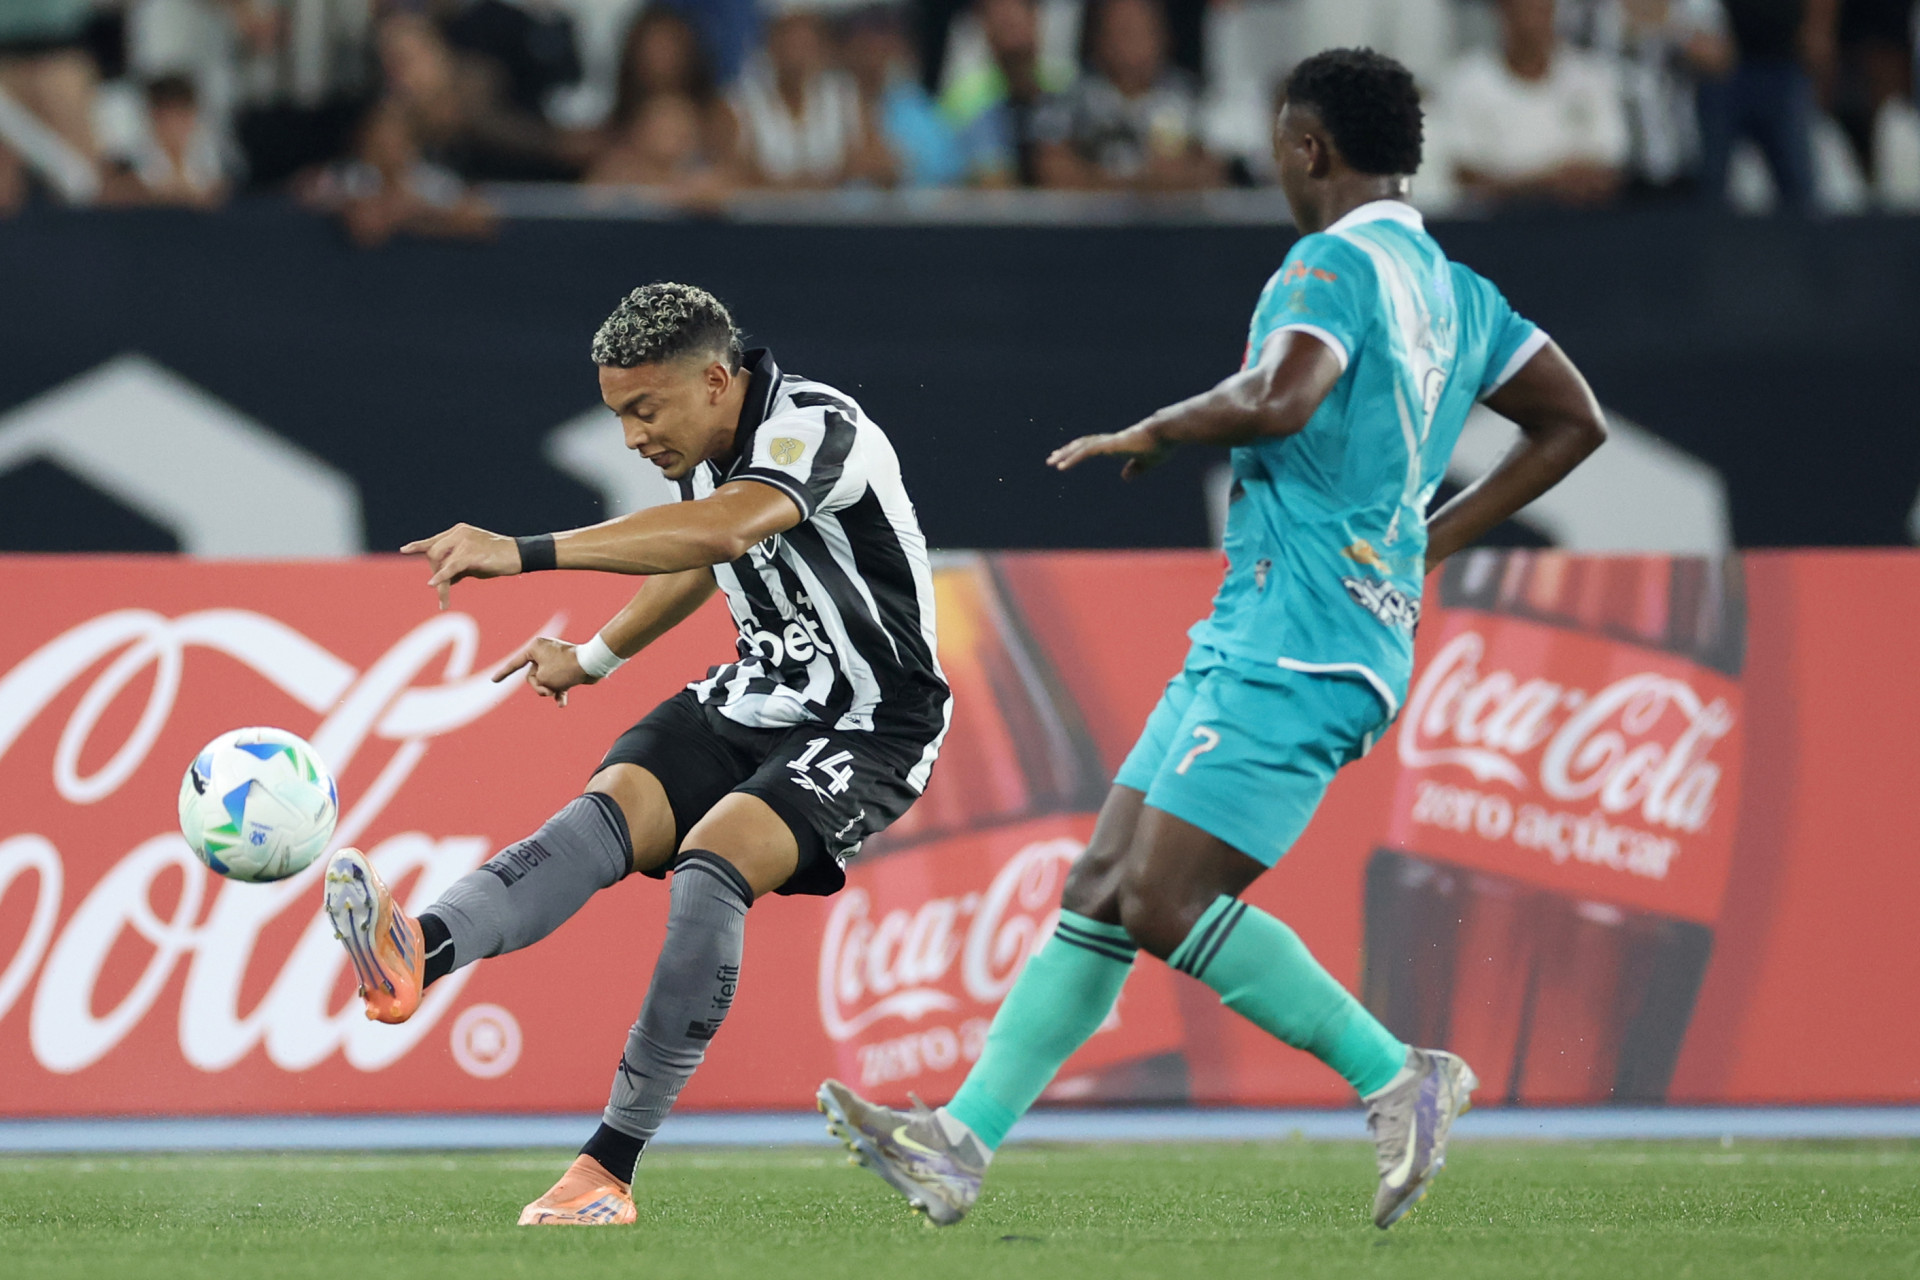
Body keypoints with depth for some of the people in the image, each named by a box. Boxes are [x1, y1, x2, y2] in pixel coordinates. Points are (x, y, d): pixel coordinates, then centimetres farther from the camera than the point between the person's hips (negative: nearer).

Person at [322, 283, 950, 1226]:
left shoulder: (815, 428, -23)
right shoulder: (706, 450, 4)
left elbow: (727, 527, -44)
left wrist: (525, 553, -51)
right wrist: (595, 657, 34)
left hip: (868, 731, -7)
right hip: (758, 693, 7)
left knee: (712, 857, -31)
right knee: (609, 808, -22)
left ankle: (610, 1166, -30)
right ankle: (420, 956, -49)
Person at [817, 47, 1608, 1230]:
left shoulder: (1340, 263, -11)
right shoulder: (1452, 293, 18)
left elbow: (1281, 399, -29)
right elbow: (1575, 421, 25)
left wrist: (1153, 432, -11)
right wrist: (1429, 541, 25)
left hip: (1295, 650, -10)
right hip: (1256, 643, 10)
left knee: (1166, 902, -15)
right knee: (1102, 887, 6)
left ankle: (1401, 1079, -9)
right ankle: (961, 1144, 5)